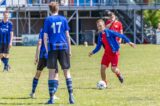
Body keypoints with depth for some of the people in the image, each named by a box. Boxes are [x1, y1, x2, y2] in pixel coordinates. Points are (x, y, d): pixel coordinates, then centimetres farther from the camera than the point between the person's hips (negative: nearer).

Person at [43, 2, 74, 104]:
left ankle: (52, 98, 0)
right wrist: (69, 49, 11)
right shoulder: (63, 19, 6)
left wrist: (47, 50, 6)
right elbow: (67, 35, 6)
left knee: (52, 73, 4)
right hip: (63, 47, 1)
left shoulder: (48, 20, 3)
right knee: (67, 72, 7)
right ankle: (71, 96, 0)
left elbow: (45, 37, -1)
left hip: (52, 47, -1)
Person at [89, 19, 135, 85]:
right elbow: (98, 47, 14)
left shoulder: (110, 32, -14)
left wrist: (129, 42, -17)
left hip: (114, 53, -5)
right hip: (107, 53, 6)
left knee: (113, 69, -11)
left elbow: (121, 36, -14)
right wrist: (93, 52, 0)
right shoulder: (100, 36, 5)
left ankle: (119, 74, 25)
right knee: (102, 68, -6)